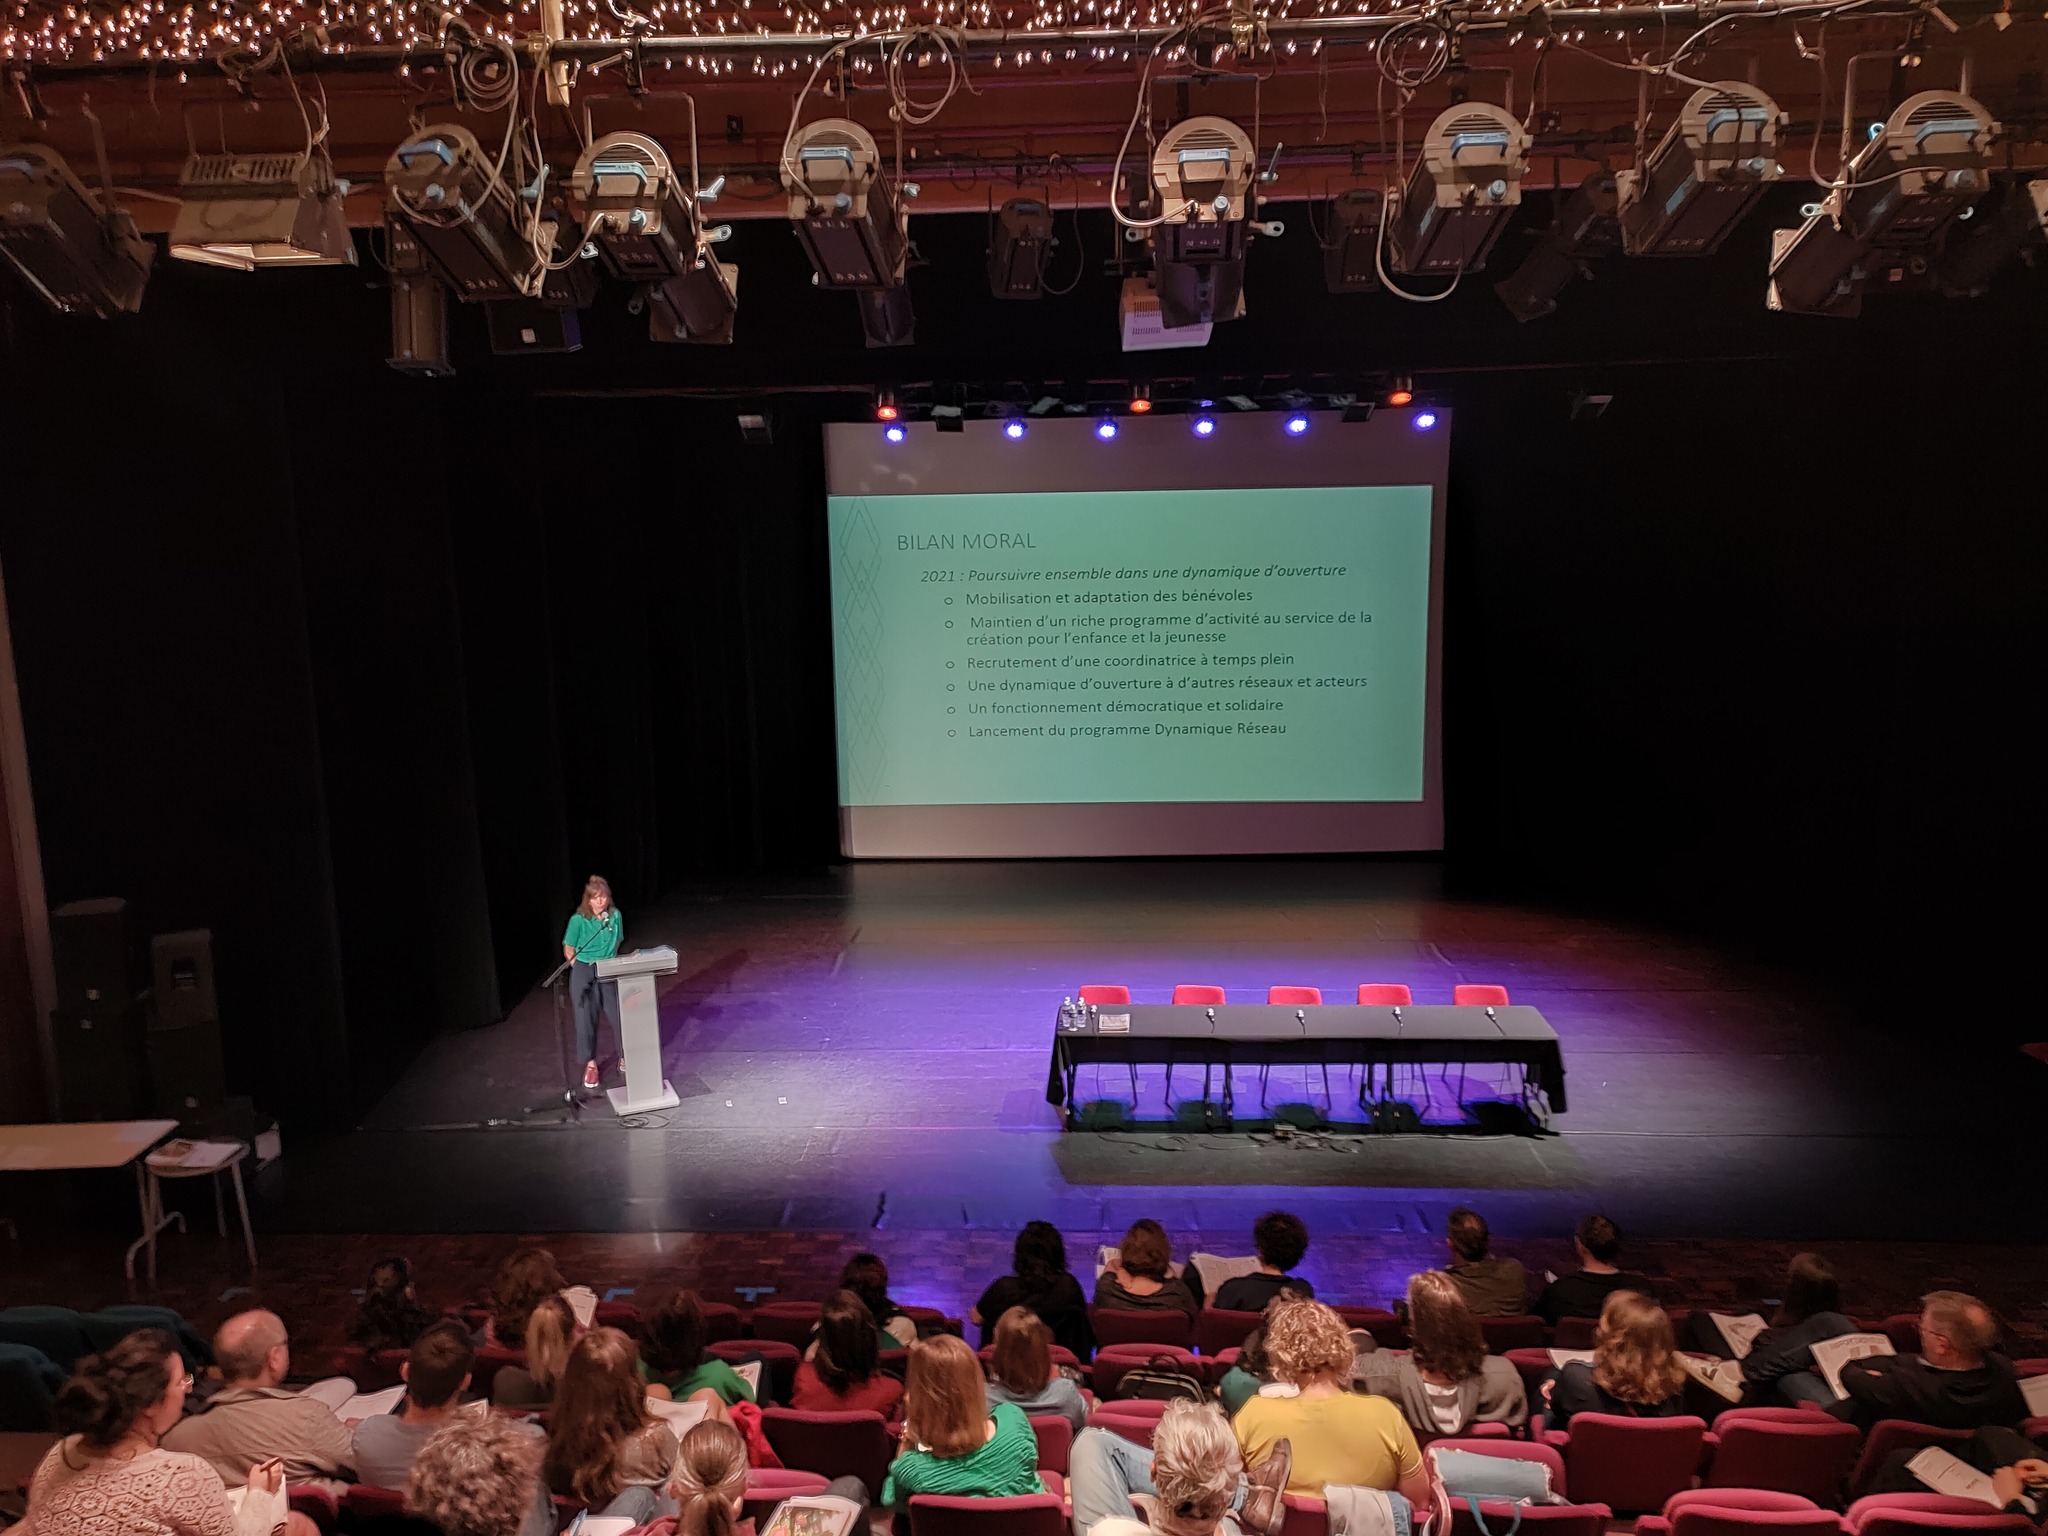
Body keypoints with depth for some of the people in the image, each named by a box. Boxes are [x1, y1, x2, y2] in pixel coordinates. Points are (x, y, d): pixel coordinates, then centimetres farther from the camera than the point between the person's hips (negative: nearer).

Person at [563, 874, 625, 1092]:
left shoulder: (615, 915, -5)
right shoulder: (578, 919, -13)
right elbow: (568, 952, -4)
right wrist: (585, 969, -9)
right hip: (583, 972, -2)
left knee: (621, 1016, 0)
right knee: (586, 1019, 3)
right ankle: (590, 1064, 18)